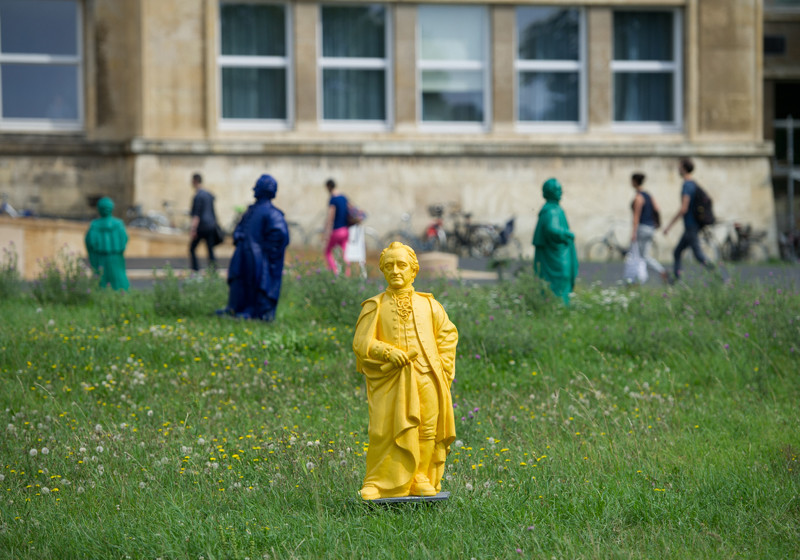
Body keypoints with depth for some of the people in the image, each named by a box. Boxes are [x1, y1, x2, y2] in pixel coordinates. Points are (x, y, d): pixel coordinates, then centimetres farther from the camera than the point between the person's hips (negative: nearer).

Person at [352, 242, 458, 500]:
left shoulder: (428, 305, 14)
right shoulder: (375, 307, 7)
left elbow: (448, 335, 20)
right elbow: (361, 343, 0)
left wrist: (443, 367, 8)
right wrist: (388, 352, -16)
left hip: (426, 379, 2)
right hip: (390, 380, -2)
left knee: (428, 431, -2)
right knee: (386, 432, -10)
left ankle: (422, 480, 9)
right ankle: (377, 485, -2)